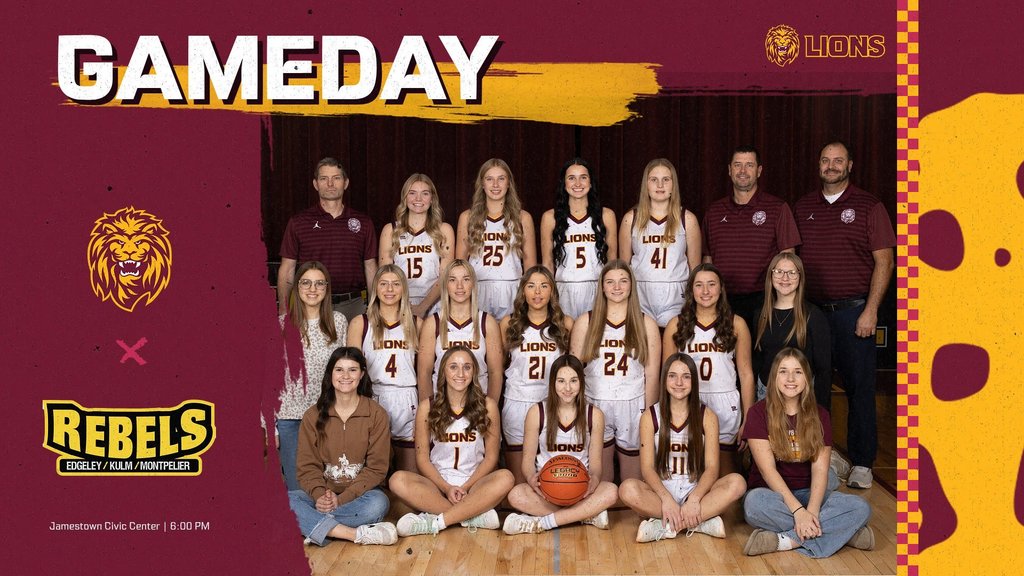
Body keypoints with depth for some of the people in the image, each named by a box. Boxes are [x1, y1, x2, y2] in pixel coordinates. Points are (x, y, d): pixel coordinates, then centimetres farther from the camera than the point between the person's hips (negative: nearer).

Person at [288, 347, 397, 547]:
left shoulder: (376, 414, -1)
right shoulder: (313, 416, 5)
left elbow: (376, 467, -4)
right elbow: (307, 466, 1)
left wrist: (342, 499, -16)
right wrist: (320, 496, -20)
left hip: (359, 494, -1)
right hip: (322, 494, 2)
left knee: (378, 504, -36)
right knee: (284, 501, -29)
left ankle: (315, 528, -22)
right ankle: (356, 534, -32)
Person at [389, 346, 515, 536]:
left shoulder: (487, 406, 2)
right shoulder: (428, 407, 2)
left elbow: (491, 457, 2)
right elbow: (422, 458, 1)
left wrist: (465, 487, -11)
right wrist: (446, 488, -14)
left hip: (474, 484, 0)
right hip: (438, 483, 0)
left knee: (505, 478, -32)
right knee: (398, 480, -30)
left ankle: (434, 522, -30)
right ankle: (476, 515, -29)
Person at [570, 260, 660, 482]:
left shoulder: (646, 324, 5)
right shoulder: (586, 322, 4)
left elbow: (651, 374, 4)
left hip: (633, 406, 0)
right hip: (595, 406, 0)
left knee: (633, 479, 5)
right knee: (599, 478, 7)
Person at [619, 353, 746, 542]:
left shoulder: (707, 417, 2)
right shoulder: (650, 417, 1)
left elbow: (712, 467, -6)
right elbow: (647, 467, -6)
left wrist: (694, 499, -25)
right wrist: (666, 498, -25)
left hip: (696, 490, 1)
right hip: (661, 491, -1)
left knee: (736, 482, -27)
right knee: (628, 489, -32)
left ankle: (664, 527, -29)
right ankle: (702, 522, -26)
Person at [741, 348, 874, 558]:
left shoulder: (819, 415, 2)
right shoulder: (759, 412, -7)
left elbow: (820, 469, -8)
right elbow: (767, 468, -16)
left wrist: (812, 510, -27)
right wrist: (798, 510, -27)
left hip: (808, 493, 3)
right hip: (773, 493, -3)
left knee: (861, 508, -24)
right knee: (754, 502, -39)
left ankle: (788, 540, -29)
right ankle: (842, 531, -29)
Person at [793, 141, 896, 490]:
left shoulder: (868, 207, 1)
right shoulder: (802, 208, 12)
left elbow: (884, 262, -3)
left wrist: (870, 310, -10)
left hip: (854, 311, -3)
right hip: (812, 312, 3)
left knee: (859, 388, 0)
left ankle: (861, 463, 9)